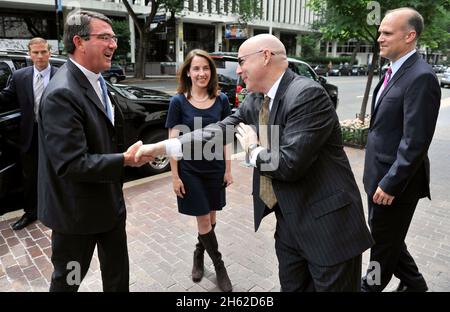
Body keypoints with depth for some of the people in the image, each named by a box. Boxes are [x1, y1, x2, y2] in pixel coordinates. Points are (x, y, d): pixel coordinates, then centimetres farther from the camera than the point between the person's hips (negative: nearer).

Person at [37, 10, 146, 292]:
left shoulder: (96, 81, 5)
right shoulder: (62, 94, -25)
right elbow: (72, 164, -29)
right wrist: (125, 160, -27)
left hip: (109, 202, 8)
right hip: (77, 211, -8)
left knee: (117, 274, 23)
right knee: (68, 279, 17)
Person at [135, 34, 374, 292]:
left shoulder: (307, 94, -21)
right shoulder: (254, 101, 5)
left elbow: (290, 164, -27)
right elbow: (219, 131, 3)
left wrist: (253, 149, -9)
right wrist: (159, 147, -2)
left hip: (327, 223, -7)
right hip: (289, 221, 7)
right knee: (291, 287, 22)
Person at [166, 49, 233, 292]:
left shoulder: (221, 100, -1)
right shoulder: (178, 102, -8)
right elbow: (173, 141, -6)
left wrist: (228, 169, 2)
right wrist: (175, 176, -8)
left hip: (215, 169, 3)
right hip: (189, 170, -2)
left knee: (211, 217, 13)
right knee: (203, 219, 4)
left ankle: (198, 256, 39)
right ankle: (219, 265, 25)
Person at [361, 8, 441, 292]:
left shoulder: (421, 77, -21)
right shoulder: (395, 71, 9)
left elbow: (415, 142, -24)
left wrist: (390, 183, -20)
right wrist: (379, 177, 17)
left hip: (394, 179, -9)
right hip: (380, 173, 9)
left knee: (384, 240, 12)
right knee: (385, 235, 23)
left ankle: (372, 285, 35)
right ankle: (413, 282, 44)